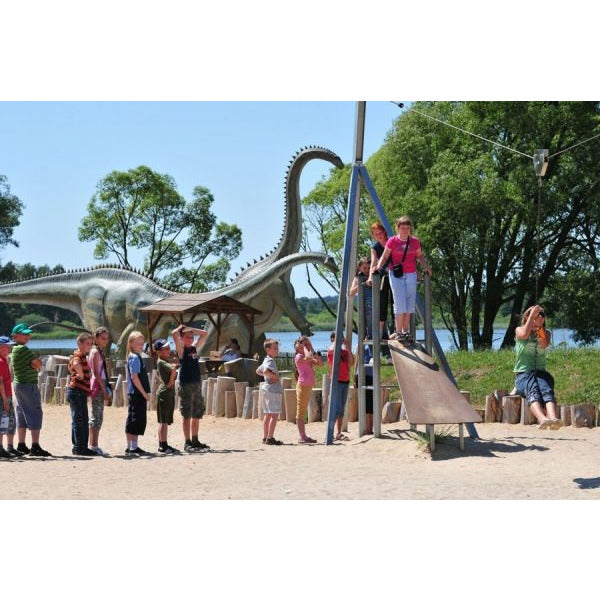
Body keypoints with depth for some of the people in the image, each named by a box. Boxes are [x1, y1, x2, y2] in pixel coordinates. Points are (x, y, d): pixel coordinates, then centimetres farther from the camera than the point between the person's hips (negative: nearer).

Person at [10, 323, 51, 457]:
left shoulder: (15, 349, 16)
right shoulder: (22, 349, -14)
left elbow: (35, 365, 15)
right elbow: (38, 363, -15)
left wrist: (34, 365, -5)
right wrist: (36, 365, 5)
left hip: (19, 384, 10)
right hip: (28, 385, -10)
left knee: (22, 416, 13)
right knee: (35, 414, -10)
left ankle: (21, 445, 17)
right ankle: (35, 447, -14)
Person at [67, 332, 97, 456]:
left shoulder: (83, 356, 18)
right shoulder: (78, 356, -13)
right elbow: (76, 364, -38)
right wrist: (81, 375, -23)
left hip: (82, 392, 10)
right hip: (77, 391, -10)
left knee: (82, 421, 13)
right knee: (79, 420, -7)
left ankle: (78, 447, 18)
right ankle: (80, 447, -6)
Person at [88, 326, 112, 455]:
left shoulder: (100, 351, 18)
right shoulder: (95, 352, -10)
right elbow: (96, 373, -16)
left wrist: (106, 390, 15)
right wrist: (104, 391, -18)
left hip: (101, 384, 10)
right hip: (98, 386, -10)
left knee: (96, 416, 10)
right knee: (97, 417, -9)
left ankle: (93, 445, 14)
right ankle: (94, 446, -8)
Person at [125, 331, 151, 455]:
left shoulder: (137, 357, 17)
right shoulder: (134, 358, -12)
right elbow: (134, 377, -19)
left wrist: (145, 393, 16)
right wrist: (144, 393, -17)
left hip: (139, 394, 10)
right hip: (137, 393, -10)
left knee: (139, 421, 11)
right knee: (135, 420, -8)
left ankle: (132, 447, 16)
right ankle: (133, 447, -6)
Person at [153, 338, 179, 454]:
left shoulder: (165, 361, 15)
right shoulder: (161, 362, -15)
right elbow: (173, 368, -31)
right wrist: (171, 381, -19)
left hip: (170, 393, 10)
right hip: (164, 393, -10)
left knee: (165, 421, 13)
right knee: (163, 421, -8)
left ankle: (162, 445, 18)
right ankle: (163, 446, -7)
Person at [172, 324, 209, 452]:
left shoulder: (194, 348, 14)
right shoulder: (181, 349, -4)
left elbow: (204, 334, 23)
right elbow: (174, 334, -20)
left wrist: (190, 329, 14)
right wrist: (181, 328, 0)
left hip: (197, 384, 7)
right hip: (186, 385, -7)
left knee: (197, 415, 11)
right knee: (187, 415, -3)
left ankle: (195, 440, 20)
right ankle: (187, 442, 0)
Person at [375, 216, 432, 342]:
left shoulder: (415, 241, 4)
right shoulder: (392, 241, -4)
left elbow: (420, 256, 16)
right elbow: (384, 257, 0)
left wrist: (426, 267, 1)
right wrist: (378, 267, -15)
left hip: (411, 275, 3)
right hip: (396, 275, -3)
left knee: (410, 305, 4)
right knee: (400, 304, -8)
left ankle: (406, 332, 10)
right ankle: (398, 332, -3)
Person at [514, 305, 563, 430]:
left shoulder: (546, 333, 18)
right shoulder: (519, 330, 12)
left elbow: (545, 344, -5)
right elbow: (525, 334, -14)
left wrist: (540, 329, -14)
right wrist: (532, 313, -7)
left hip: (541, 373, 2)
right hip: (523, 374, -2)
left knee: (547, 390, -33)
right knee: (532, 391, -36)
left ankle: (553, 418, -62)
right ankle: (542, 419, -65)